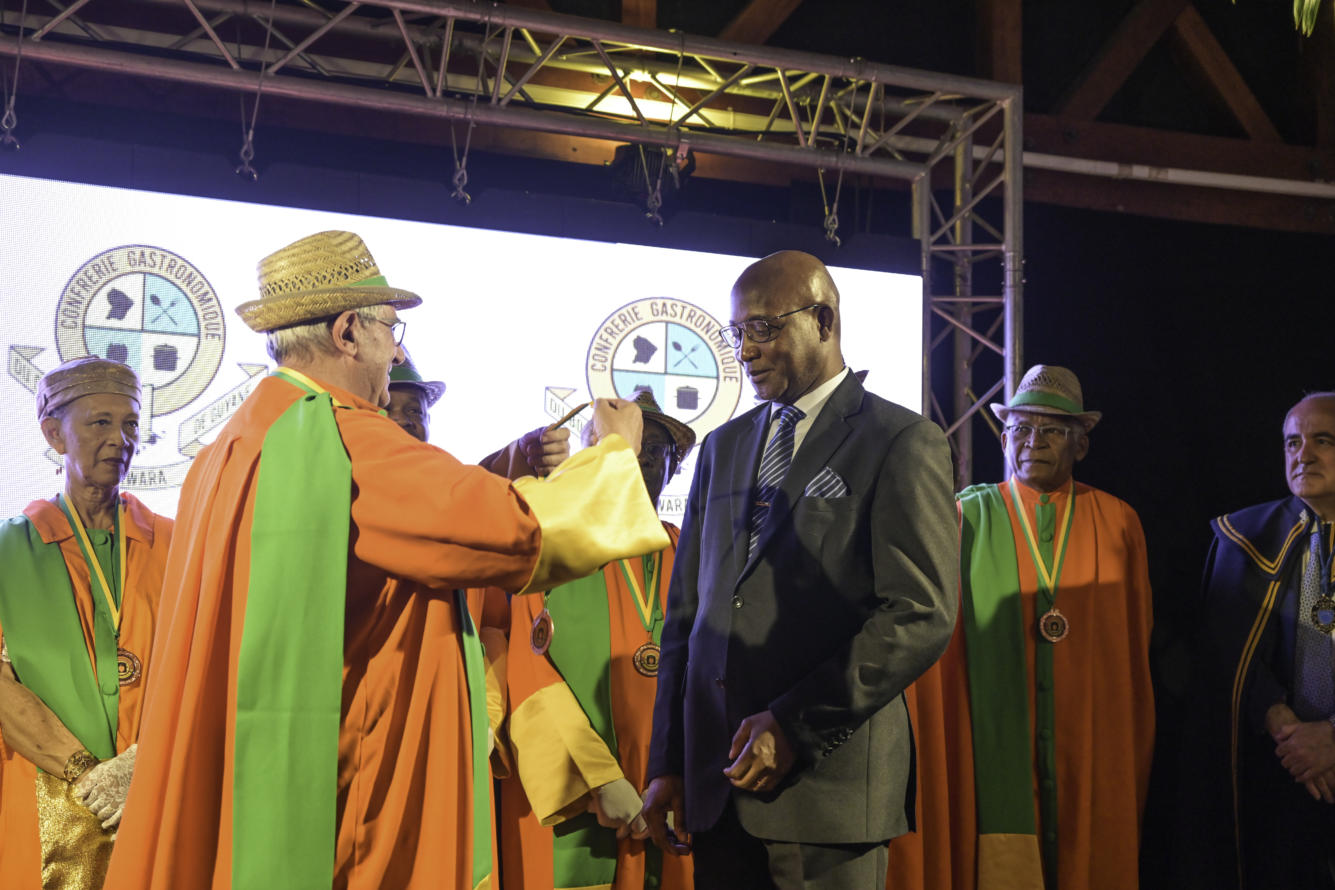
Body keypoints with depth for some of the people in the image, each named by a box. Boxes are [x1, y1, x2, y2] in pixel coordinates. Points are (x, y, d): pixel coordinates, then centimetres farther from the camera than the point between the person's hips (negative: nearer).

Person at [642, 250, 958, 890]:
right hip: (714, 779, 5)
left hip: (828, 777, -5)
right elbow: (685, 614, 15)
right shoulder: (722, 447, 16)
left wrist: (796, 723, -15)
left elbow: (921, 617, -11)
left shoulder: (903, 443, -3)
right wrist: (668, 764, 9)